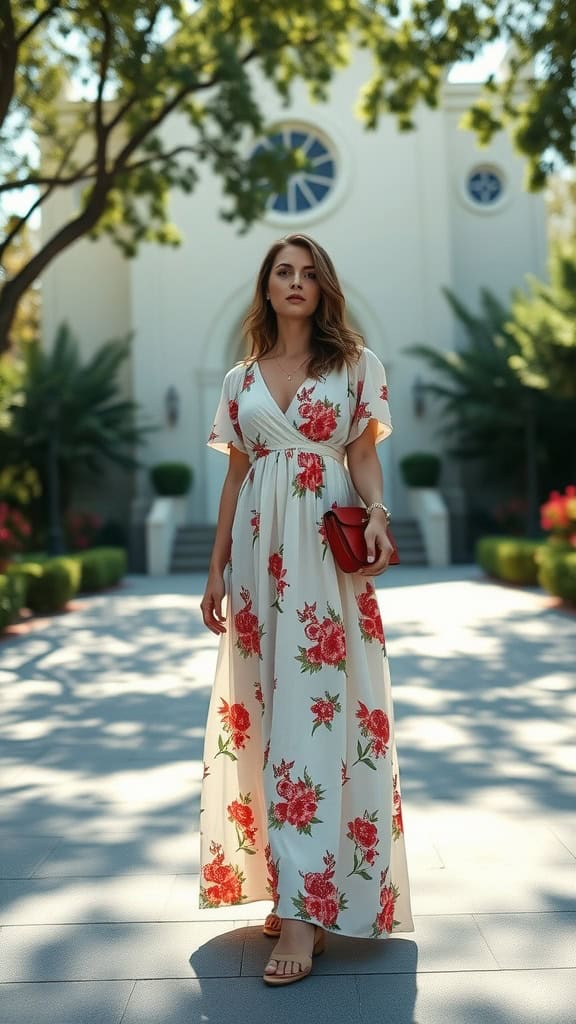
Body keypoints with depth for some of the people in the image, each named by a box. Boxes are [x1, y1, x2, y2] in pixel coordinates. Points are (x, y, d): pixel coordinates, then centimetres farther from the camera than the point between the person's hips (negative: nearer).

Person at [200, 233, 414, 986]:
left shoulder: (357, 363, 7)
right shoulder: (241, 378, 14)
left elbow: (364, 455, 3)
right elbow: (235, 476, 14)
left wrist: (378, 517, -18)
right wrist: (216, 569, 11)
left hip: (327, 551, -3)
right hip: (259, 550, 4)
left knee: (316, 709, -9)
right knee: (265, 707, 3)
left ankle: (305, 905, -8)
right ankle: (288, 879, 16)